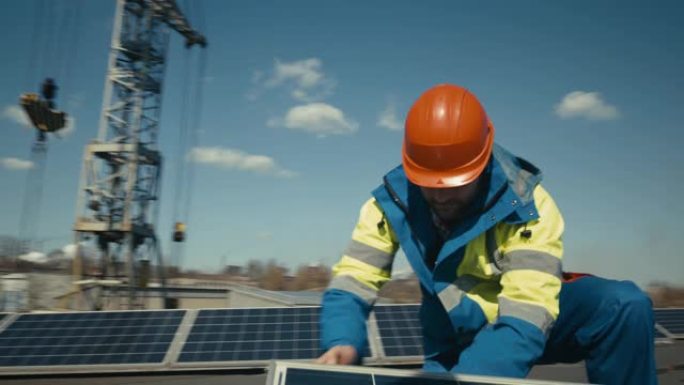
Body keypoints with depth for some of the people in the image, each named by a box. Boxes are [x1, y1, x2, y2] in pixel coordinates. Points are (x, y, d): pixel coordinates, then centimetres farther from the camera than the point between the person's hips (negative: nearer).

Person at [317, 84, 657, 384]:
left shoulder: (527, 206, -29)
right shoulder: (391, 202, -21)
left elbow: (524, 323, -36)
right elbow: (351, 282, -20)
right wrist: (341, 343, -40)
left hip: (533, 315, -1)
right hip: (456, 338, 2)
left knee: (624, 306, -27)